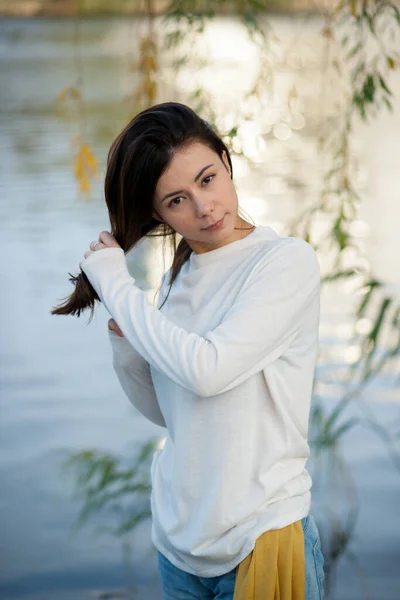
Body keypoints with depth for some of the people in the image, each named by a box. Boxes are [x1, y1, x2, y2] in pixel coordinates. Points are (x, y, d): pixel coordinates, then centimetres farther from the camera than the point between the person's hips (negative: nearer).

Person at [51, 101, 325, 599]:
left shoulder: (288, 260, -14)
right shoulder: (176, 279, 5)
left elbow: (207, 371, -25)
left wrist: (115, 284, -14)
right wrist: (124, 341, -5)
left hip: (260, 537, -6)